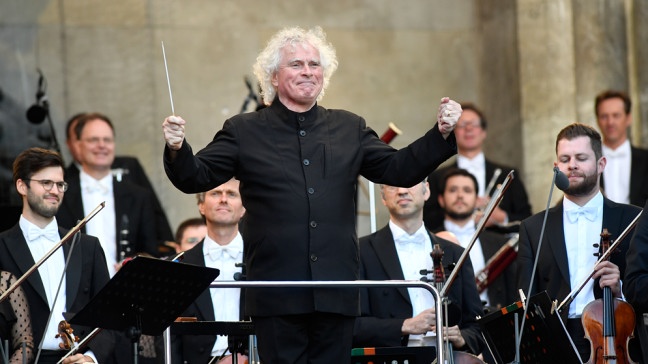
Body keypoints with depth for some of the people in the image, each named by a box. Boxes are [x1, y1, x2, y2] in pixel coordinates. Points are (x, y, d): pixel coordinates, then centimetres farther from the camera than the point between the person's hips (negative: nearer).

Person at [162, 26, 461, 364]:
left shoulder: (350, 129, 14)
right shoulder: (244, 131, 6)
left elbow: (399, 169, 11)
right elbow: (196, 178, 0)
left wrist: (441, 134, -2)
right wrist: (177, 150, -21)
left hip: (335, 294, 3)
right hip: (277, 295, -2)